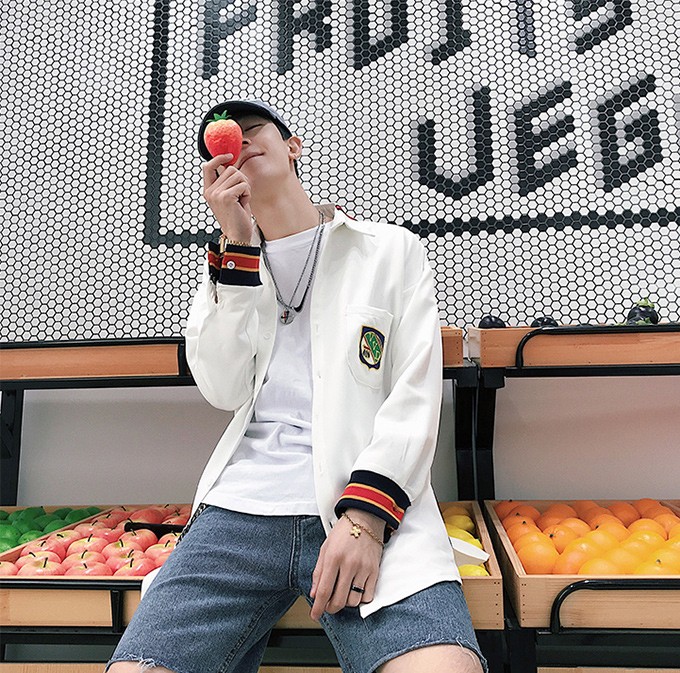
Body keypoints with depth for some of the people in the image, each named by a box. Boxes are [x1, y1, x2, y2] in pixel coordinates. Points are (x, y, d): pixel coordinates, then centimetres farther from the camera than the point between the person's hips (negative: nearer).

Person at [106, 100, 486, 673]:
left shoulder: (392, 249, 12)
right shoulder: (230, 266, 21)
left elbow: (415, 396, 1)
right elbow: (224, 390, 5)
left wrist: (365, 515, -14)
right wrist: (239, 244, 0)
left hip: (367, 502, -2)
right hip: (241, 507, 3)